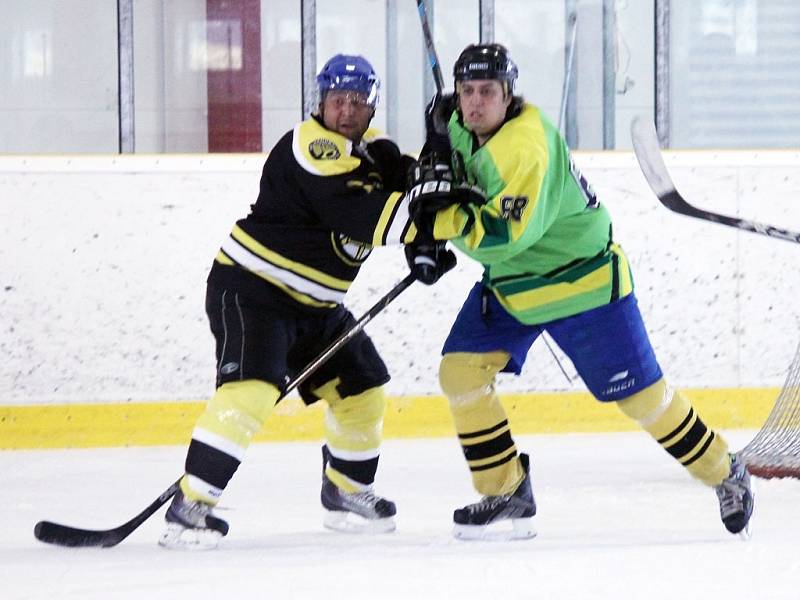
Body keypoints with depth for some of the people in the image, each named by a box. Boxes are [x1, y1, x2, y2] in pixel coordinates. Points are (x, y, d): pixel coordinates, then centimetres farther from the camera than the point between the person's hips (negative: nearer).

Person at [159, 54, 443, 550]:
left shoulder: (369, 149, 8)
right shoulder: (313, 147, -21)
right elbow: (357, 215, -31)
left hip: (315, 304, 10)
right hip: (250, 289, -9)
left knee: (363, 389, 13)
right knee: (251, 388, -26)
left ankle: (347, 492, 34)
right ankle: (191, 506, -28)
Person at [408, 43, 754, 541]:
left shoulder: (527, 146, -31)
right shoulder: (461, 125, -5)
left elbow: (509, 233, -38)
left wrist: (442, 220, -37)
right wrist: (435, 167, 1)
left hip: (582, 282, -8)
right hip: (509, 283, 8)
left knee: (637, 392, -1)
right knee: (461, 370, -7)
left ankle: (724, 474, 18)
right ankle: (507, 495, 1)